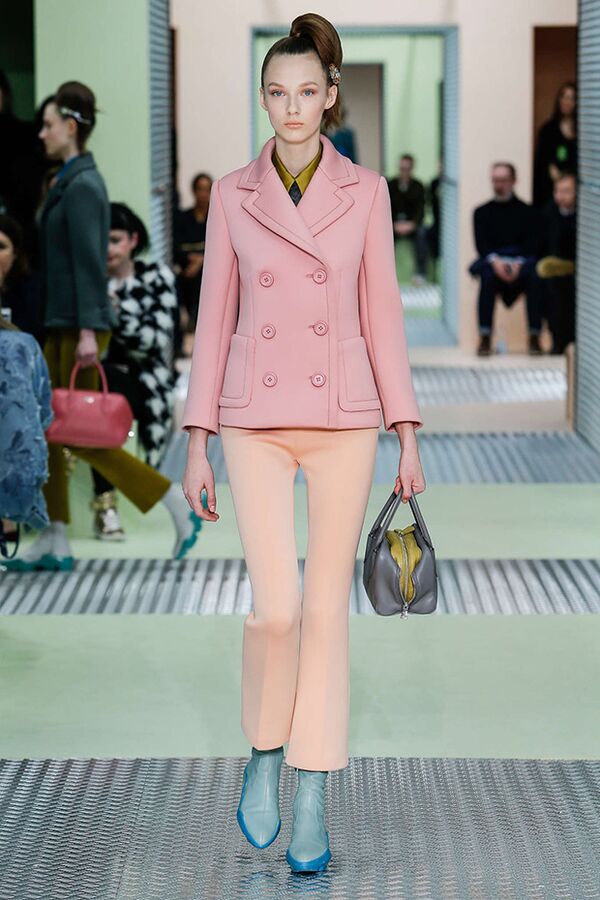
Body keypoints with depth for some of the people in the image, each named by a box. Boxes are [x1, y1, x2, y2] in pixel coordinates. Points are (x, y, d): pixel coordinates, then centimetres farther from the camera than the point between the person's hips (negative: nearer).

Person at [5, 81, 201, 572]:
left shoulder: (82, 186, -14)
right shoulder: (73, 181, 15)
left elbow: (89, 262, -20)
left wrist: (88, 331, -23)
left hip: (80, 328, -10)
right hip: (62, 327, 10)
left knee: (83, 437, -5)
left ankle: (179, 503, 0)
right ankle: (55, 541, 12)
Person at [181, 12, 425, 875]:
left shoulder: (366, 190, 3)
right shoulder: (233, 193, 4)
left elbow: (381, 315, 4)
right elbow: (215, 320, 5)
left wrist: (407, 436, 0)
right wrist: (196, 443, 1)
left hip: (342, 417, 0)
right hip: (257, 420, 0)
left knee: (326, 609, 1)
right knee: (276, 608, -12)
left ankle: (311, 807, 9)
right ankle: (264, 752, 16)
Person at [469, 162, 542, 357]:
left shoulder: (527, 211, 12)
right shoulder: (482, 212, 15)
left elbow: (531, 244, 0)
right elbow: (481, 245, 2)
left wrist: (519, 263, -20)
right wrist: (495, 261, -19)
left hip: (521, 261, 0)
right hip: (492, 261, 0)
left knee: (535, 275, -33)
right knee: (487, 275, -35)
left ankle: (534, 337, -30)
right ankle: (485, 338, -35)